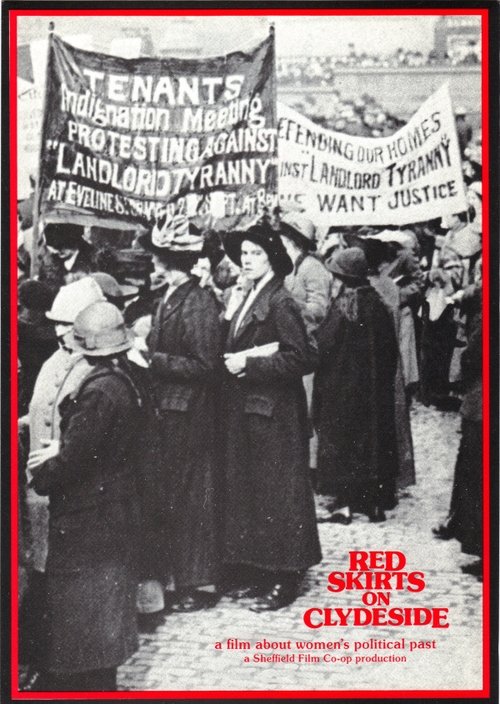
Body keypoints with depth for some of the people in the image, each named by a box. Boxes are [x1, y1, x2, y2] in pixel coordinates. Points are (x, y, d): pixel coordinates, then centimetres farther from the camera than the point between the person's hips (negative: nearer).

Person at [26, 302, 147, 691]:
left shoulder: (98, 391, -26)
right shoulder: (124, 380, 2)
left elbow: (74, 458, -24)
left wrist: (39, 477, -7)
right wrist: (59, 448, 1)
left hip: (88, 515, -9)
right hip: (116, 505, 9)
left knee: (82, 602, 5)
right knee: (105, 596, 21)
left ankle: (92, 680, 16)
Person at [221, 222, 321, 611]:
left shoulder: (281, 302, -13)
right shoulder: (250, 299, 13)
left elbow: (300, 358, -19)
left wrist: (248, 363, -18)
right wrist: (232, 361, -1)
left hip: (273, 412, -9)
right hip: (245, 408, 9)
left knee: (276, 490, -2)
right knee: (247, 488, 12)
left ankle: (283, 579, 7)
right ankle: (254, 570, 22)